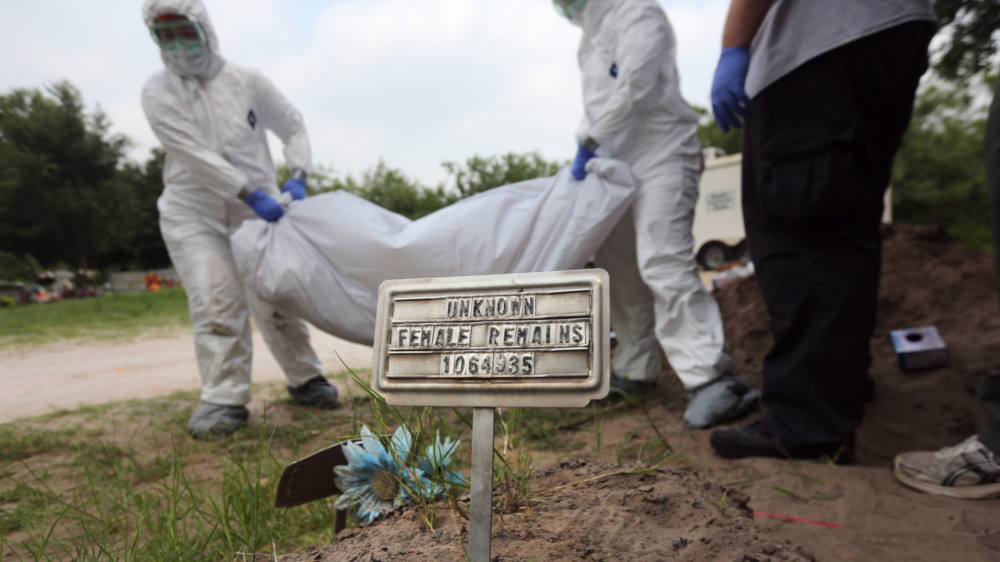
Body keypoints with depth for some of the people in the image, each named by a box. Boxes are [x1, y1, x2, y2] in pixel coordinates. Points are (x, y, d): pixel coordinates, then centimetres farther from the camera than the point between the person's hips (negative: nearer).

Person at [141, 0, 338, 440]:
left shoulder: (247, 83, 1)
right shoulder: (157, 93, -2)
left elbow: (293, 128, 8)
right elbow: (193, 155, -14)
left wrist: (297, 178, -9)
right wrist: (251, 194, -24)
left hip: (257, 211, 0)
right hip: (194, 216, 0)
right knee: (215, 303, -10)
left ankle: (306, 379, 16)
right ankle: (225, 399, 0)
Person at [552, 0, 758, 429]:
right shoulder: (589, 40, 23)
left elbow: (634, 89, -17)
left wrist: (588, 141, -13)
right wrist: (587, 143, 8)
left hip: (662, 156, -9)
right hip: (621, 165, 9)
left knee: (663, 264, -23)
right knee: (618, 269, 9)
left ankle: (711, 378, -24)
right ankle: (635, 370, 20)